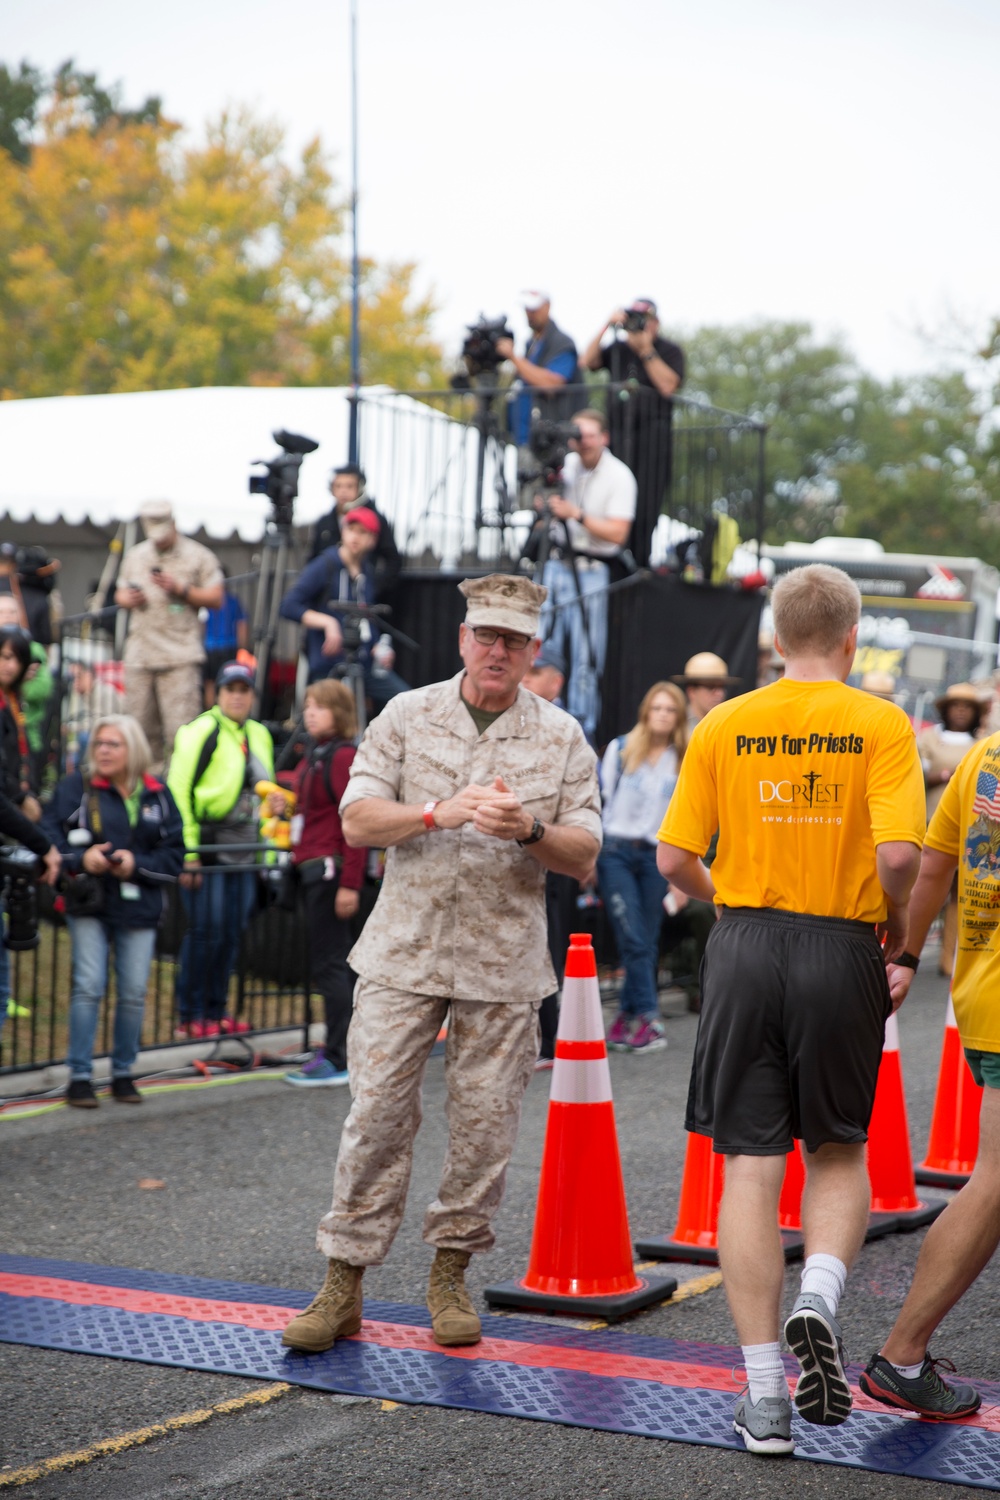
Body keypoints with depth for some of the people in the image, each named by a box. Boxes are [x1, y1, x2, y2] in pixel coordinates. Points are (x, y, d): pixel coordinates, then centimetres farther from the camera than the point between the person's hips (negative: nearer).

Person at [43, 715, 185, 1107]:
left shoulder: (157, 795, 6)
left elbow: (175, 853, 5)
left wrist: (137, 864, -11)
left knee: (133, 993, 3)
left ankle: (123, 1074, 16)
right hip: (90, 903, -2)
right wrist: (80, 858, -19)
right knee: (88, 987, -7)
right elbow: (49, 836, -3)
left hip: (139, 908, 2)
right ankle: (80, 1076, -1)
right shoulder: (76, 788, 1)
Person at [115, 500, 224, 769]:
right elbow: (120, 594, 26)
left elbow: (216, 599, 0)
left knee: (180, 726, -12)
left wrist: (180, 589, -11)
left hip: (180, 656, -4)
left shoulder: (198, 556, 4)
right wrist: (128, 599, 2)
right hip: (139, 653, 5)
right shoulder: (134, 555, 18)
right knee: (141, 726, 5)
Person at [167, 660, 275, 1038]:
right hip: (207, 848, -7)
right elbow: (178, 791, -10)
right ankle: (190, 1015, 2)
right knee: (206, 929, -7)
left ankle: (215, 1010, 17)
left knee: (232, 932, 7)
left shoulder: (260, 736, 16)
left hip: (244, 853, 7)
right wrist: (187, 852, -15)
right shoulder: (200, 732, -6)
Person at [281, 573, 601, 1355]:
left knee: (485, 1122, 3)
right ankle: (344, 1283, 4)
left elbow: (584, 855, 2)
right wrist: (438, 812, -18)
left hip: (504, 963, 1)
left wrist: (530, 830, -18)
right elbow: (358, 820, -2)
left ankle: (451, 1275, 18)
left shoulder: (561, 736, 4)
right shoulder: (408, 716, 4)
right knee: (377, 1114, -3)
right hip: (405, 949, 0)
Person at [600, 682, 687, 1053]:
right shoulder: (620, 749, 5)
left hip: (657, 855, 2)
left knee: (647, 942, 1)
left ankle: (628, 1015, 11)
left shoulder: (684, 761, 10)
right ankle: (648, 1019, -11)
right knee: (633, 939, -12)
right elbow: (600, 800, 5)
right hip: (616, 851, -2)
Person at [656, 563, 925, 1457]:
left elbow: (675, 858, 1)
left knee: (751, 1167, 4)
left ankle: (766, 1398, 5)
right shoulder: (880, 724, -4)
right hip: (842, 951, -1)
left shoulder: (724, 727, 3)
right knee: (839, 1155, 18)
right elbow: (900, 852, -17)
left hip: (746, 947, 1)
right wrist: (894, 919, 3)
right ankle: (819, 1299, -10)